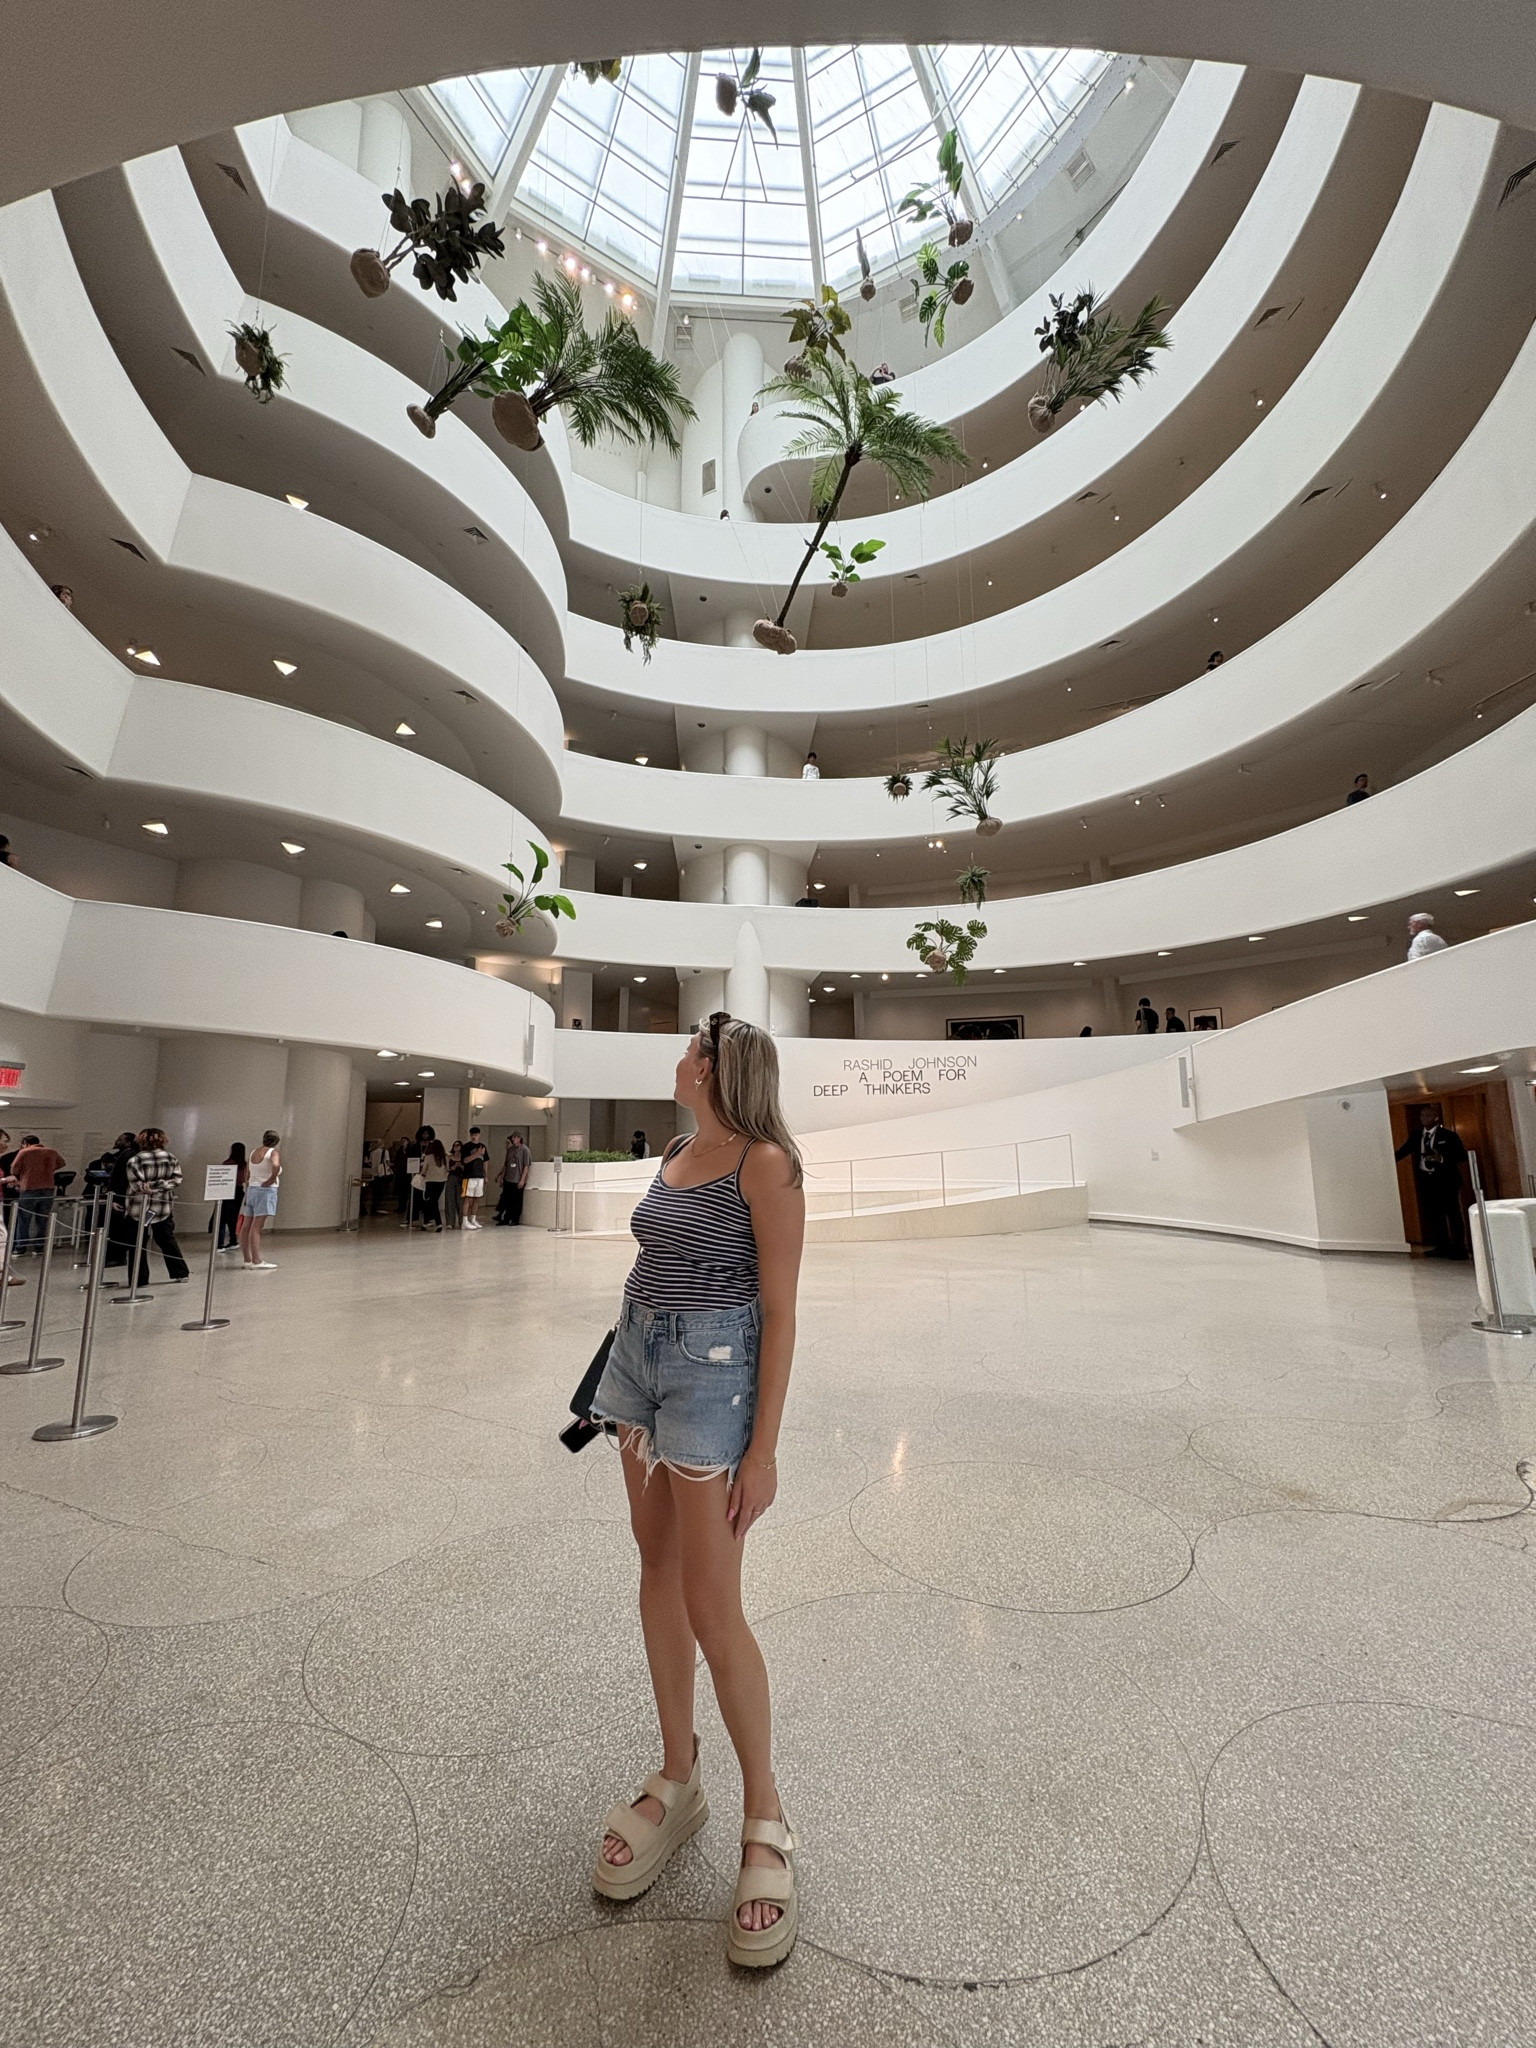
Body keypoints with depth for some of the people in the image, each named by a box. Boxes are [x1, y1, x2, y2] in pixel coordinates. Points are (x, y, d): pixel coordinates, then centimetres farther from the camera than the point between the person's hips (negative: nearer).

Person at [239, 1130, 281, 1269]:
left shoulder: (254, 1152, 14)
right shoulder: (274, 1152, -7)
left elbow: (248, 1178, 17)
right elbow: (276, 1166, -29)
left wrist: (247, 1194, 23)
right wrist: (272, 1179, -13)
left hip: (251, 1190, 7)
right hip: (266, 1190, -7)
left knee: (246, 1227, 10)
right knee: (256, 1228, -10)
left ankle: (248, 1259, 18)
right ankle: (257, 1262, -9)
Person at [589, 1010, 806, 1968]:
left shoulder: (765, 1164, -16)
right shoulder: (676, 1154, 7)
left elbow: (781, 1310, -16)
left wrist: (764, 1448, -15)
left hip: (713, 1369, -7)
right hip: (639, 1356, 8)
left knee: (711, 1604, 2)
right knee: (658, 1568, 17)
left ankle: (766, 1818, 26)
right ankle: (678, 1782, 37)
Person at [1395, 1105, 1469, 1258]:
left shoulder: (1448, 1135, -5)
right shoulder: (1415, 1135, 7)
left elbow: (1462, 1155, -8)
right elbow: (1402, 1151, 4)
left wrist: (1441, 1157, -23)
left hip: (1445, 1179, -4)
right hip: (1425, 1179, 5)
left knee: (1453, 1213, 2)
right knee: (1433, 1214, 10)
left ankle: (1459, 1248, 10)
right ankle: (1443, 1246, 20)